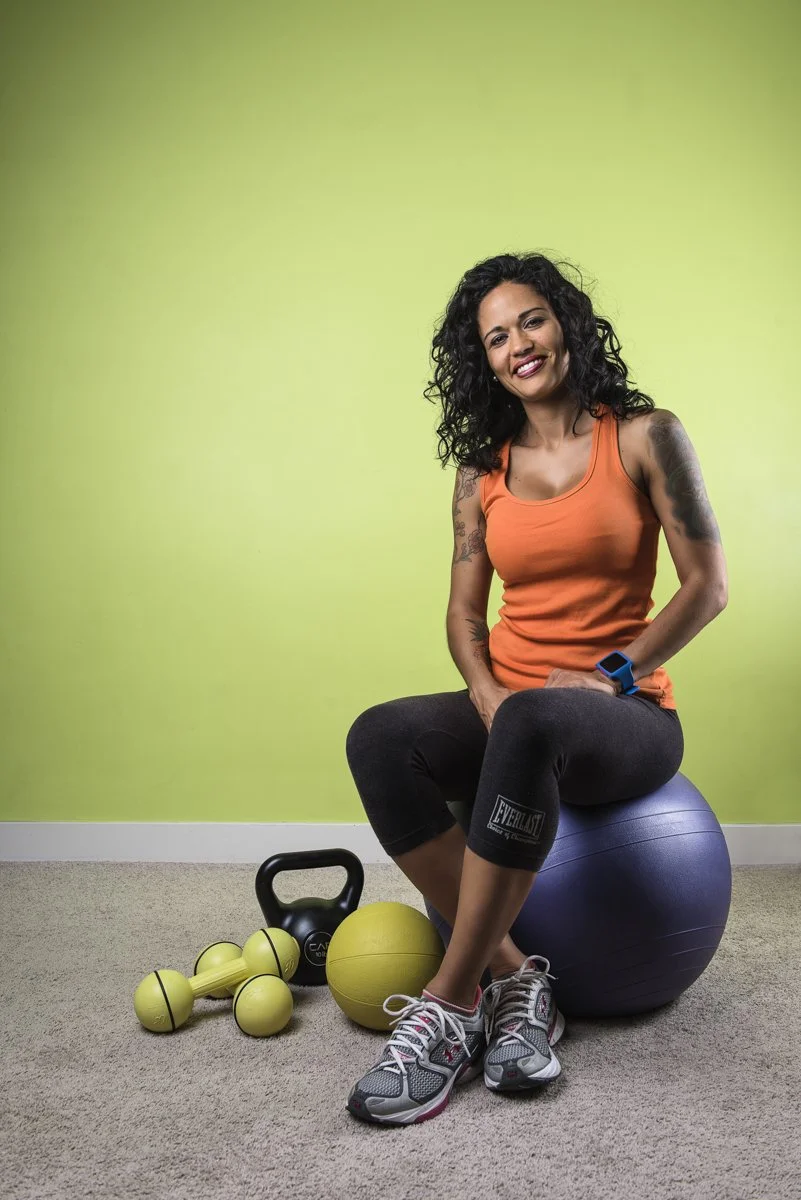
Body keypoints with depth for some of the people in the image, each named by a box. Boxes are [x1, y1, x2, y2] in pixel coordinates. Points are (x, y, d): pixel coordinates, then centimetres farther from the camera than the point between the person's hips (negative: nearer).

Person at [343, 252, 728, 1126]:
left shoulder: (644, 437, -1)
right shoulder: (483, 470, 11)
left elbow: (706, 585, -3)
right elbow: (464, 611, 11)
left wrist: (609, 673, -11)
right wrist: (485, 693, -9)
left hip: (626, 715, -4)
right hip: (510, 708, 4)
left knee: (531, 726, -40)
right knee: (379, 739, -27)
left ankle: (451, 1007, -28)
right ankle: (514, 977, -21)